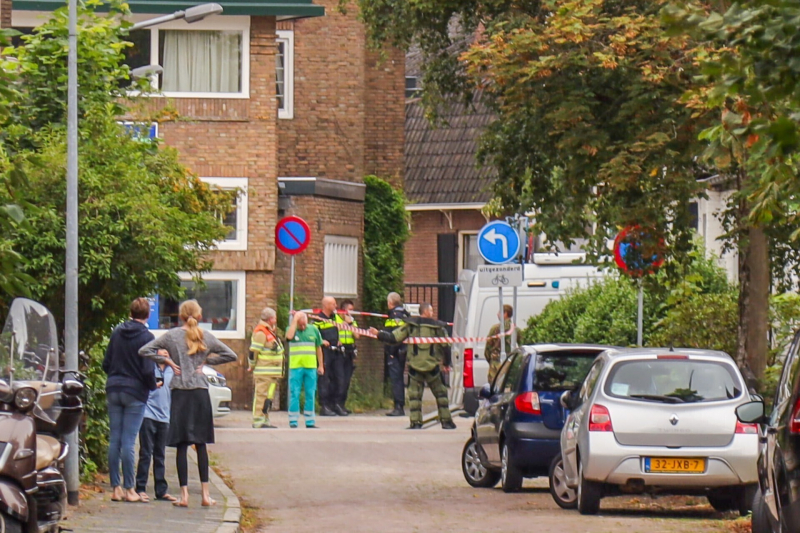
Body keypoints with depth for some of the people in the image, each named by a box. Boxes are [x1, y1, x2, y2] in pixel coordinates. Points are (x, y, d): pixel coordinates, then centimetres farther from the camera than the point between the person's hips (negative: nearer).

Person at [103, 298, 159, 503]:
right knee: (128, 442, -4)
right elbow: (148, 370, -14)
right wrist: (153, 386, 4)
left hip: (113, 389, 5)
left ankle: (116, 488, 8)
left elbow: (106, 363, 11)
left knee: (114, 440, 6)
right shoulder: (146, 337, -9)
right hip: (135, 391, -5)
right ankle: (129, 489, -1)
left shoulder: (117, 332, 6)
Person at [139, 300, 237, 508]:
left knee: (182, 445, 0)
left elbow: (144, 350, -4)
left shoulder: (172, 335, 0)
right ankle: (205, 494, 7)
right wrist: (207, 361, 9)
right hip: (201, 391, 2)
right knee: (201, 443, 9)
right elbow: (231, 355, 10)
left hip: (180, 391, -2)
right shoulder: (206, 337, 5)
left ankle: (184, 494, -4)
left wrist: (167, 360, 1)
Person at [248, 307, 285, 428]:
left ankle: (265, 420, 19)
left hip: (271, 373, 10)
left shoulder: (270, 332, 20)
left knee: (269, 396, 13)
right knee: (261, 396, -10)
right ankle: (258, 420, -10)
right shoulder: (260, 333, -14)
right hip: (263, 372, -10)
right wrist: (252, 367, -7)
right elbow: (253, 351, -15)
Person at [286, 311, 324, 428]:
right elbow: (289, 336, -22)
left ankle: (310, 421, 10)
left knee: (310, 395, 5)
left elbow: (318, 348, 15)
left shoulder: (313, 330, 8)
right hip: (295, 367, -2)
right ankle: (293, 421, 2)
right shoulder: (291, 329, 2)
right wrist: (295, 320, -15)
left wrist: (321, 365, 15)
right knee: (294, 394, -2)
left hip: (311, 367, 2)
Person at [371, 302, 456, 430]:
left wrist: (378, 334, 11)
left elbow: (394, 338, -3)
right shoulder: (438, 327, -1)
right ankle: (446, 421, 12)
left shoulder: (411, 325, 0)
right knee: (440, 393, 11)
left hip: (415, 366, 0)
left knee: (414, 394, 4)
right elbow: (445, 346, 2)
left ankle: (416, 422, -5)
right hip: (432, 366, 0)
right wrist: (446, 363, 16)